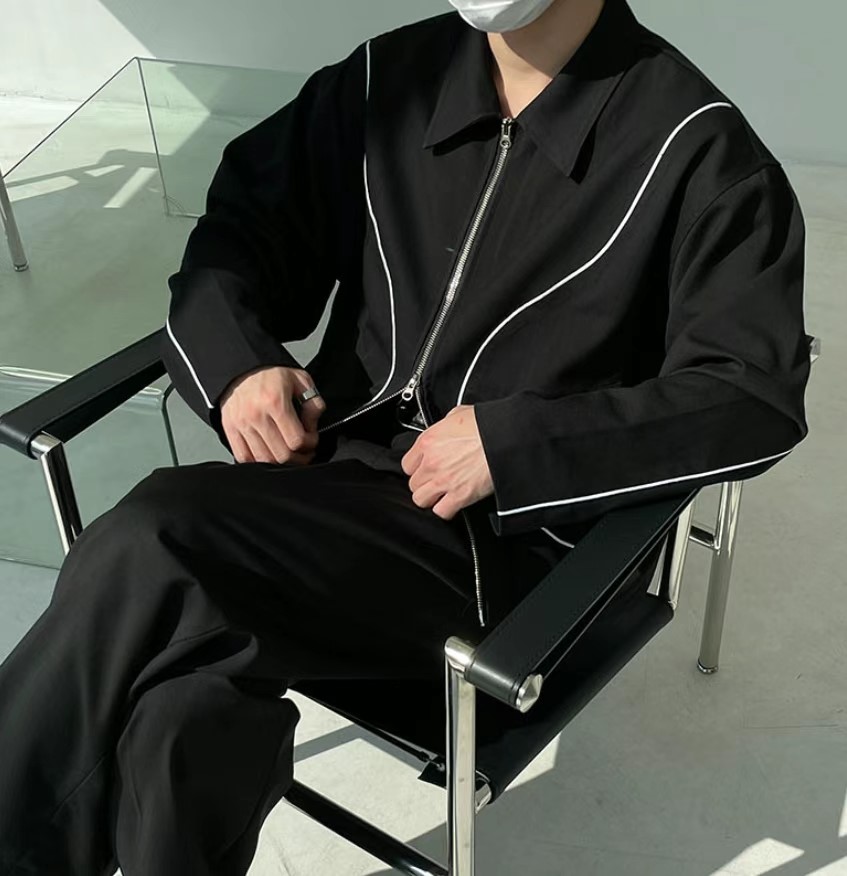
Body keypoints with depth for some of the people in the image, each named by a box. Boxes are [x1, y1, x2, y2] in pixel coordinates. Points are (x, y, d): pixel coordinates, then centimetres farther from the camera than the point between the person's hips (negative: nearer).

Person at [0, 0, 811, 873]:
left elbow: (757, 392, -9)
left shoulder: (695, 145, -6)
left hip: (506, 537, -4)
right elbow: (243, 221, 19)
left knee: (147, 551, -26)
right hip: (336, 470, 4)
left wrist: (513, 441, -18)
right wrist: (235, 359, -2)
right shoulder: (388, 77, 9)